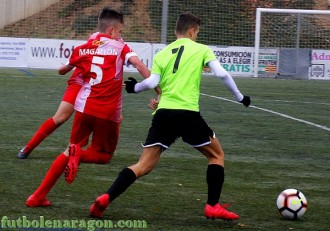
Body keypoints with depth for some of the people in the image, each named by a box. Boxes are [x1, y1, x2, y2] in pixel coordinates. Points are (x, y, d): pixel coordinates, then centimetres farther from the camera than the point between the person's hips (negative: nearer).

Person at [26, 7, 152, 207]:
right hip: (108, 112, -4)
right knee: (104, 155, 17)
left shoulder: (84, 49, 10)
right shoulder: (120, 47, 0)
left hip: (84, 107, 4)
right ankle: (79, 154, -19)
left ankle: (38, 196, 9)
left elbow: (63, 70, 26)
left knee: (71, 150, 19)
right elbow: (139, 64, -17)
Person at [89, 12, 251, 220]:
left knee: (144, 166, 5)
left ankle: (106, 198, -12)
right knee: (217, 155, 17)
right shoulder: (201, 50, 8)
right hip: (188, 113, -4)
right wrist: (240, 97, 10)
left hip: (163, 113, 4)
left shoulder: (162, 54, 16)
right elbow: (222, 74, -2)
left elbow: (151, 83, 3)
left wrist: (134, 88, 23)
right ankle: (213, 207, 9)